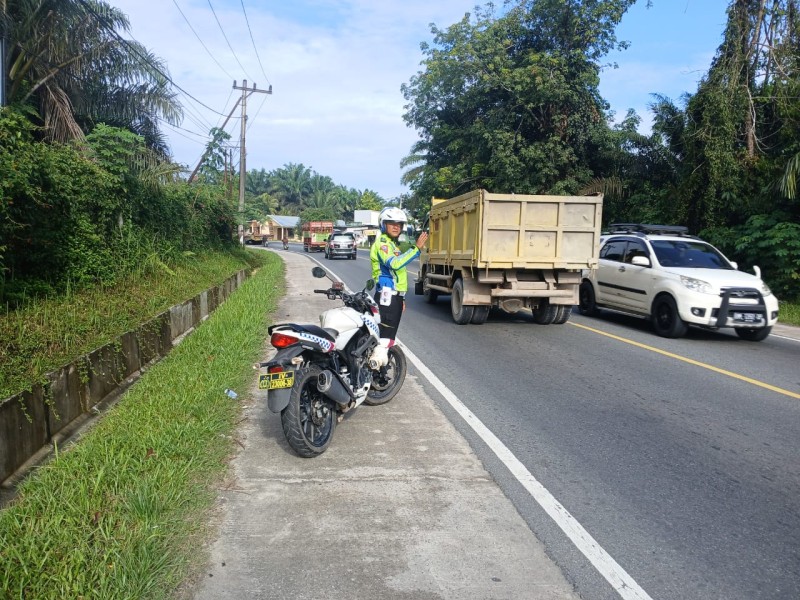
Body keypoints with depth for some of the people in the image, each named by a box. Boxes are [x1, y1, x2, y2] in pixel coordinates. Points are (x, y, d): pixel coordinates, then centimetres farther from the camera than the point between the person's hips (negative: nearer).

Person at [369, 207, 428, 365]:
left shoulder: (392, 244, 22)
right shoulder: (382, 243, -10)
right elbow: (394, 263, -30)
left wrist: (401, 298, 26)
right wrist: (417, 248, -29)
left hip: (395, 295, 10)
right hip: (387, 295, -10)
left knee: (389, 335, 15)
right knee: (386, 337, -15)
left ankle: (381, 365, 24)